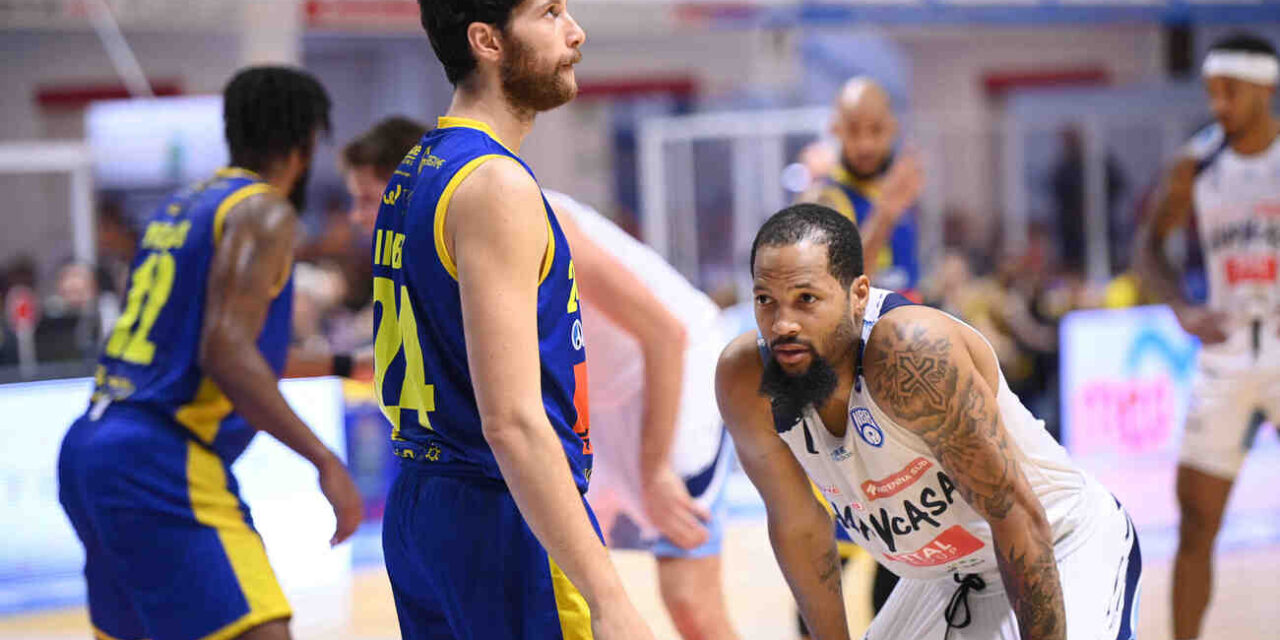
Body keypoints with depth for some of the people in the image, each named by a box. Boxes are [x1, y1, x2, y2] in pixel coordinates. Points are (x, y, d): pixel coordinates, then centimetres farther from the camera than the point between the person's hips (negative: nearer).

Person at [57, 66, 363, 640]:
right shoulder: (265, 213, -6)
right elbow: (226, 352, -18)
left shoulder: (179, 206, 20)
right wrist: (324, 460, -20)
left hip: (90, 447, 10)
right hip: (159, 464, -10)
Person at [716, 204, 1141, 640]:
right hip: (944, 581, 6)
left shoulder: (913, 350, -33)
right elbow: (796, 524, 0)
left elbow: (1017, 515, -29)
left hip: (1063, 550, -6)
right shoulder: (743, 381, -16)